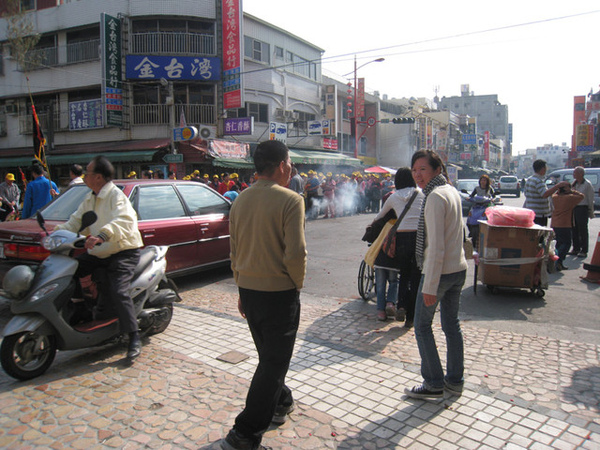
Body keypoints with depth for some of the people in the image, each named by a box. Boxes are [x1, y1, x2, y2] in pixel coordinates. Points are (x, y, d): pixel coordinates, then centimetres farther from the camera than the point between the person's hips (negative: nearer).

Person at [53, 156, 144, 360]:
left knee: (118, 292, -22)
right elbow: (75, 221, 18)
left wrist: (102, 235, -48)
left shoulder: (116, 195, -15)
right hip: (98, 253, 9)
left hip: (123, 252, -9)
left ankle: (134, 338, -12)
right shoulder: (89, 199, 15)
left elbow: (124, 220, -33)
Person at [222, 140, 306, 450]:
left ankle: (281, 403, 44)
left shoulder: (240, 200, 4)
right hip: (279, 291, -7)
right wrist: (298, 283, -2)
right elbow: (295, 253, -20)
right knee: (274, 362, 5)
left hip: (248, 288, 7)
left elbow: (235, 251, 10)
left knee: (269, 354, 25)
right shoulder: (289, 200, -16)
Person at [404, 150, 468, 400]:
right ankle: (455, 381, 29)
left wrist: (429, 286, -22)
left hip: (440, 271, -9)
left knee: (422, 325, 5)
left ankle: (434, 384, 13)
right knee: (451, 324, 17)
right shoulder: (452, 191, 10)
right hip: (459, 268, 9)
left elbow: (436, 247, -24)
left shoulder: (435, 197, -19)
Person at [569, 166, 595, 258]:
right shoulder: (574, 183, 11)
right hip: (573, 208, 7)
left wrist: (591, 212, -7)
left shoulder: (587, 184, -9)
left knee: (583, 230, -1)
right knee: (574, 230, 10)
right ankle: (576, 249, 21)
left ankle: (584, 251, 7)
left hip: (583, 208, -6)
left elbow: (590, 199, -7)